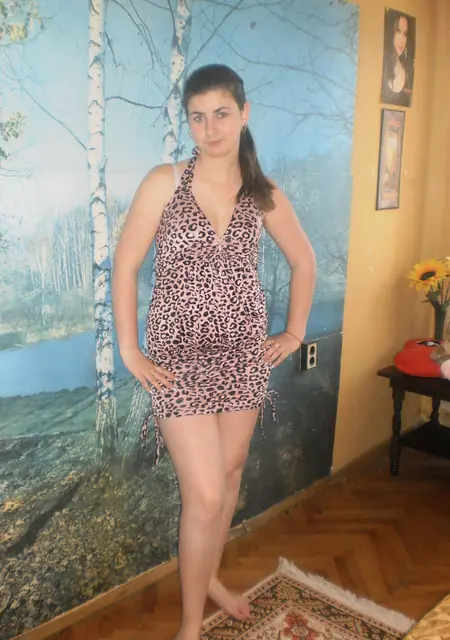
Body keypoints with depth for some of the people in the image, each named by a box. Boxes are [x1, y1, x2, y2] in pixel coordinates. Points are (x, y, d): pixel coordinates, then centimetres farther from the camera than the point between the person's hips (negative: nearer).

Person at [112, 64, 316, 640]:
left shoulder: (265, 194, 2)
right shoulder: (164, 182, -7)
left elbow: (304, 261, 15)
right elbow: (124, 267, -5)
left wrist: (294, 333, 11)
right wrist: (130, 350, -8)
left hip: (244, 351, 4)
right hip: (180, 354, -4)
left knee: (230, 473, 16)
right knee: (205, 495, -4)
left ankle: (209, 576, 42)